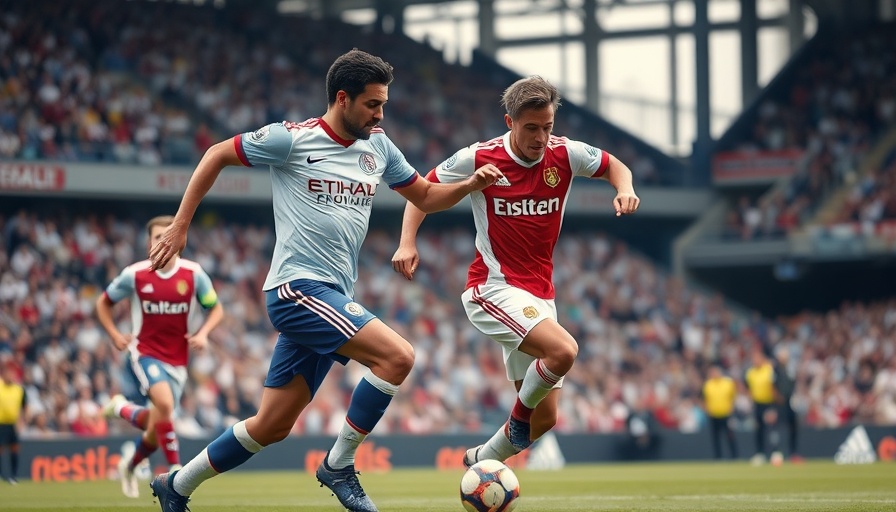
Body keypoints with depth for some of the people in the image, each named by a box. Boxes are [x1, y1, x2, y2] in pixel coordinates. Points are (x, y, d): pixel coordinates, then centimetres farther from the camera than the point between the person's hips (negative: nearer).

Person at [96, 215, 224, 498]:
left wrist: (203, 333, -11)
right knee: (165, 403, -31)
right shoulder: (134, 274, -7)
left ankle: (130, 466, 39)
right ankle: (176, 470, -19)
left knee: (156, 431, 5)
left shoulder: (194, 273, -5)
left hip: (177, 360, 2)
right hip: (145, 352, -2)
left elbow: (216, 309, 7)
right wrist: (114, 334, -4)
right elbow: (103, 302, 9)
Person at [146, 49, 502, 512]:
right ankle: (339, 465, -9)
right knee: (397, 356, -22)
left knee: (272, 426, 8)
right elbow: (217, 155, 3)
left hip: (333, 298, 7)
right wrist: (180, 226, 1)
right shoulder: (292, 139, -7)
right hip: (297, 287, -7)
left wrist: (470, 185, 2)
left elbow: (425, 197, 22)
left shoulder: (378, 146, 12)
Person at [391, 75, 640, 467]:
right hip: (494, 288, -6)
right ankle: (519, 415, -4)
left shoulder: (565, 154, -2)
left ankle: (481, 463, 29)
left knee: (544, 417, 5)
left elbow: (613, 166, 16)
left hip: (539, 295, 6)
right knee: (563, 350, -31)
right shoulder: (479, 159, -11)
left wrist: (624, 189, -7)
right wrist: (407, 242, -10)